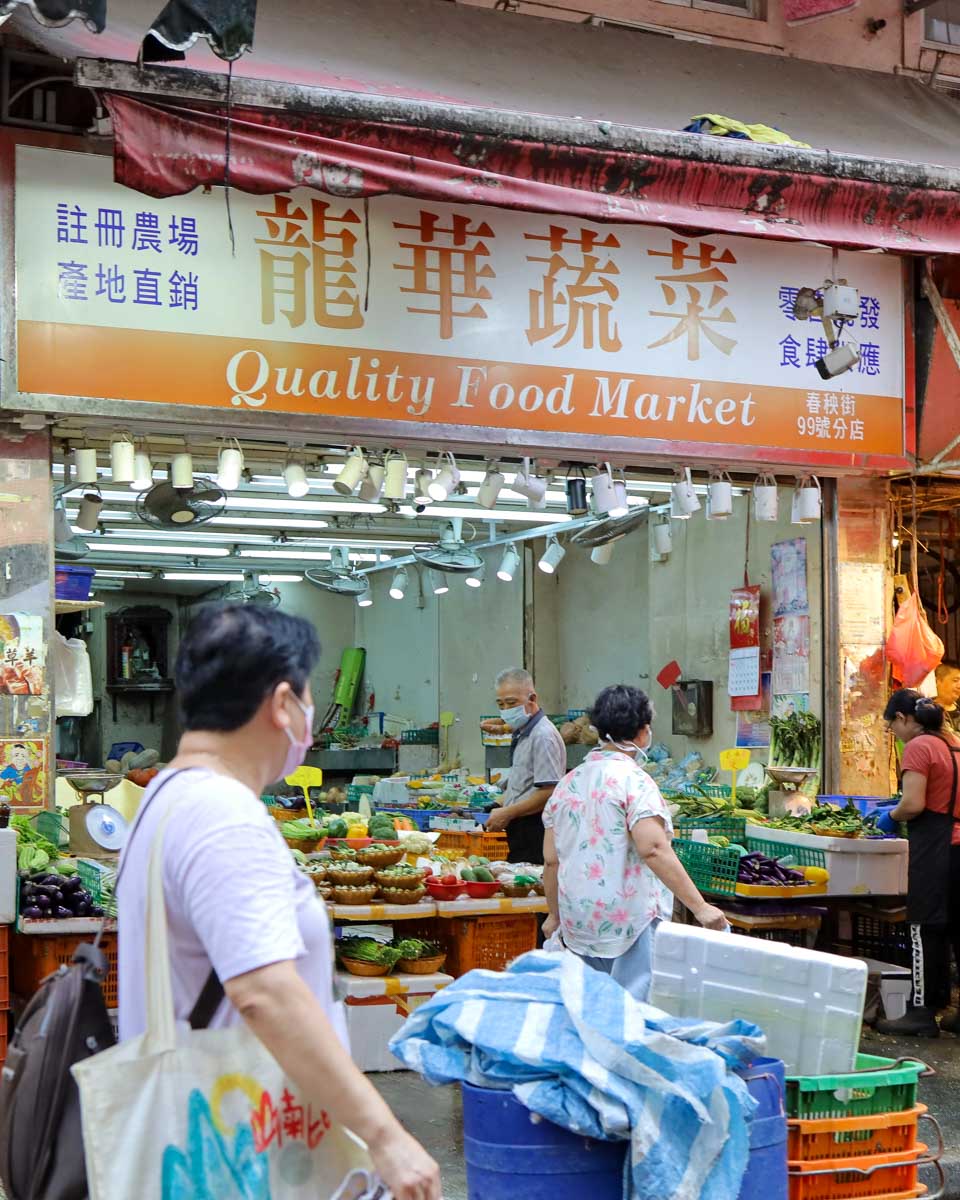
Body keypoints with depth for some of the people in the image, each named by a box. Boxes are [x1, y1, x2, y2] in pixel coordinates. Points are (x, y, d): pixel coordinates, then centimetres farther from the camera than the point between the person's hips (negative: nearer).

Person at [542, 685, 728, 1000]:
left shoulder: (567, 783, 9)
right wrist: (700, 907, -23)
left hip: (577, 921, 7)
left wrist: (555, 915, 23)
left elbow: (551, 860, 12)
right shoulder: (633, 781, -11)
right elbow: (653, 849, -23)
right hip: (630, 919, -7)